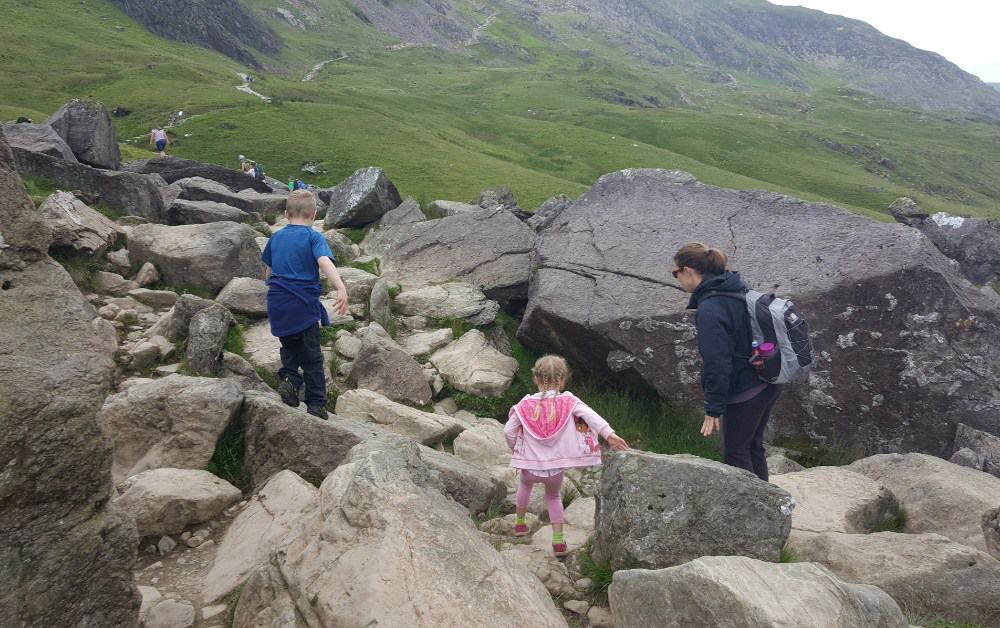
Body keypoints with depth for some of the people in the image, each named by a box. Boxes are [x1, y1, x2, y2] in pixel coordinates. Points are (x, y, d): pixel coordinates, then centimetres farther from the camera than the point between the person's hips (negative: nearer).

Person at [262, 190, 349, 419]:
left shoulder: (276, 237, 11)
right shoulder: (313, 237, -6)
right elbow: (324, 262, -25)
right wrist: (341, 288, -37)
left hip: (277, 303, 5)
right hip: (303, 305, -4)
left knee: (289, 346, 23)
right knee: (311, 356, 5)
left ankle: (288, 378, -3)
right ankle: (317, 405, 6)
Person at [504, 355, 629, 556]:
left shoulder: (525, 405, -6)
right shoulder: (569, 402, -9)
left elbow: (508, 430, -3)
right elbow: (590, 416, -23)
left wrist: (515, 448, 15)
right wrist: (609, 434, -32)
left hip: (531, 466, 0)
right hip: (556, 467, 0)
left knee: (525, 483, 35)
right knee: (553, 496, 27)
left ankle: (520, 522, 48)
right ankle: (558, 541, 20)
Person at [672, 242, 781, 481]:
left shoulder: (709, 309, -22)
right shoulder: (739, 290, 5)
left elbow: (717, 364, -24)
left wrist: (713, 410, -17)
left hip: (744, 392, -9)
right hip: (768, 385, 9)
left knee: (735, 453, 7)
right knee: (753, 447, 21)